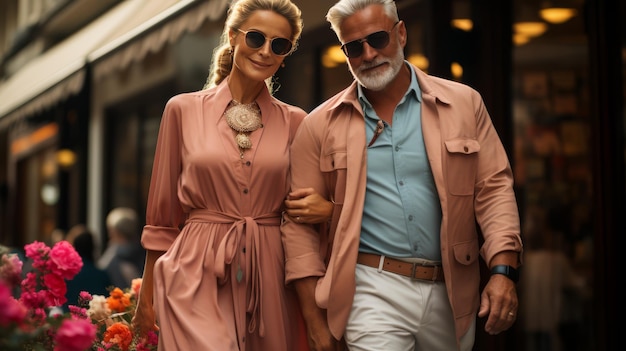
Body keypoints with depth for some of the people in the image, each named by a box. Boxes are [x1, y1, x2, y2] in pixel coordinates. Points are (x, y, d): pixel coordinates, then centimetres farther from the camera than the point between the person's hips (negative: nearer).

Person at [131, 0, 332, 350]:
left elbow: (308, 198, 16)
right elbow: (163, 211, 7)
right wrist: (146, 295, 9)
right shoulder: (184, 110, 3)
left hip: (270, 278, 2)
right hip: (198, 279, -2)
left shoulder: (294, 121, 6)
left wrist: (329, 207, -8)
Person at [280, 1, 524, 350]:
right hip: (373, 293, -2)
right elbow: (300, 223, 1)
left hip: (451, 293, 2)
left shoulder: (464, 103, 3)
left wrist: (503, 270, -11)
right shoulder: (320, 125, 0)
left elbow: (494, 188, 2)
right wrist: (315, 319, -2)